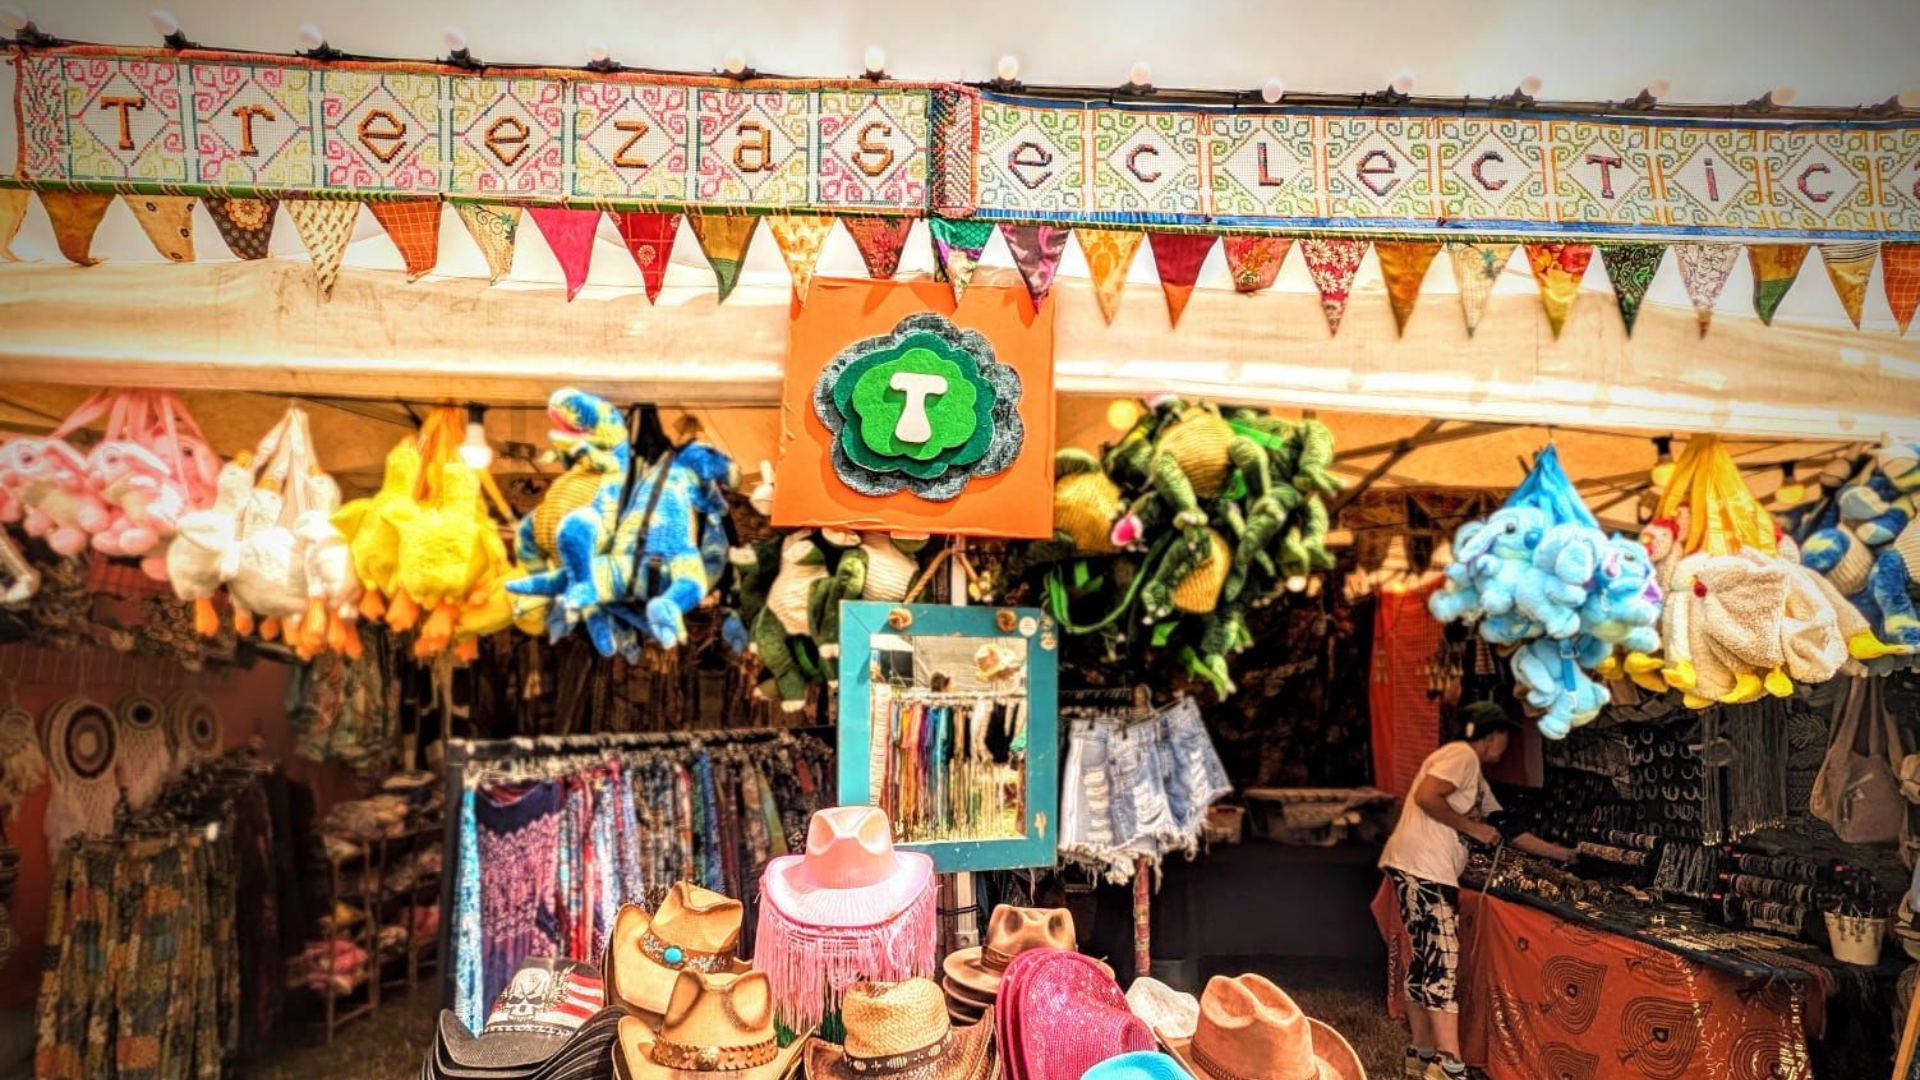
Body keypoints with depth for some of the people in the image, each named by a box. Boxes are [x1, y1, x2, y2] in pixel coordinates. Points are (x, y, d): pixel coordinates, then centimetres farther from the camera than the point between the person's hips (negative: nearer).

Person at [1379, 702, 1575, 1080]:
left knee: (1426, 961, 11)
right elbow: (1425, 796, -20)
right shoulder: (1461, 754, -5)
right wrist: (1473, 828, -9)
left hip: (1431, 871, 10)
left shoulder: (1476, 778, 25)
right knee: (1442, 960, -11)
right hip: (1421, 867, -10)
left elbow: (1509, 831, 31)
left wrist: (1562, 853, 35)